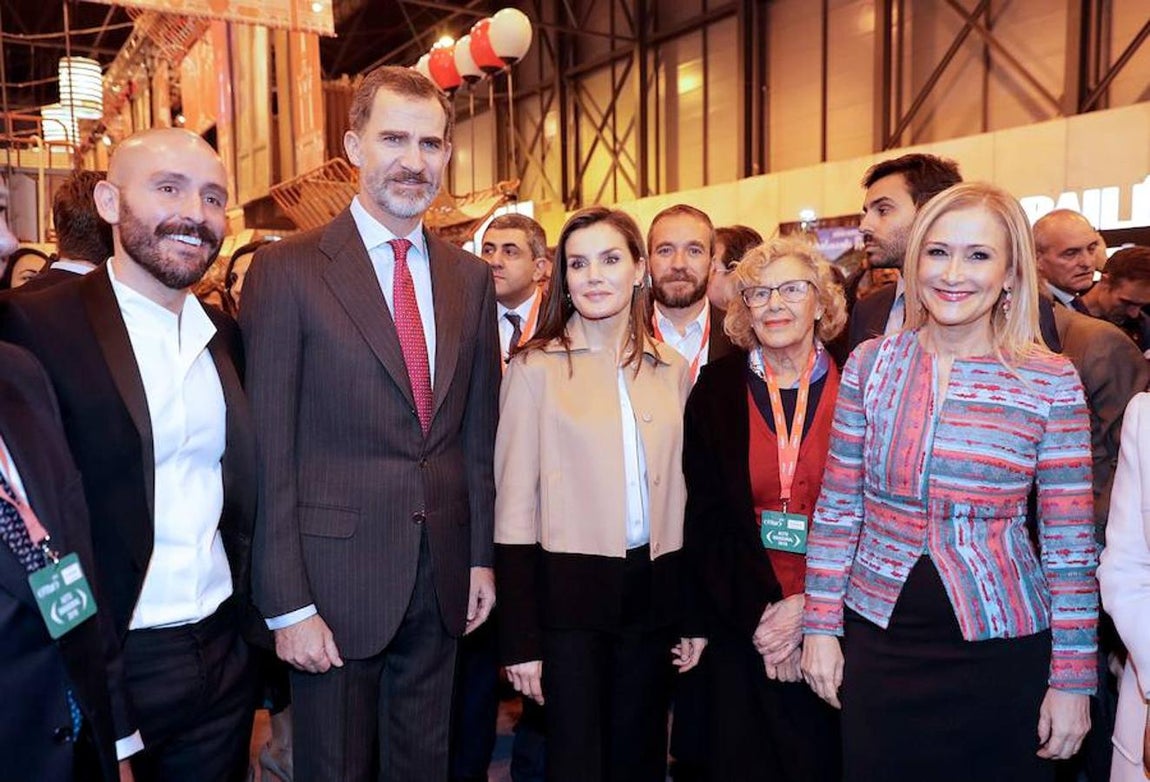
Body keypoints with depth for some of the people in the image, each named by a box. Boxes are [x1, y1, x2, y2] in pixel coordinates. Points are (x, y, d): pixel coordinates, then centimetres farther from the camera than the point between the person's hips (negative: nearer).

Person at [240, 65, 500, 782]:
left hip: (443, 580, 5)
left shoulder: (471, 278, 6)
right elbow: (267, 453, -11)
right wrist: (287, 604, -11)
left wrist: (482, 556, 8)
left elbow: (478, 433, 9)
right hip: (336, 577, -4)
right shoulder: (287, 271, -9)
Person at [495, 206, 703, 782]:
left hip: (654, 590, 4)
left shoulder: (672, 370, 6)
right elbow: (515, 507, -8)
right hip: (569, 591, -4)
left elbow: (680, 494, 11)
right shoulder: (536, 367, -7)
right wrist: (521, 640, -9)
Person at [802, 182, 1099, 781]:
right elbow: (836, 508, 1)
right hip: (877, 640, 2)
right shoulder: (870, 363, -2)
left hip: (1003, 651, -1)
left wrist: (1074, 678, -3)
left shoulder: (1051, 381, -6)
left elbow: (1070, 543, -3)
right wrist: (820, 627, 1)